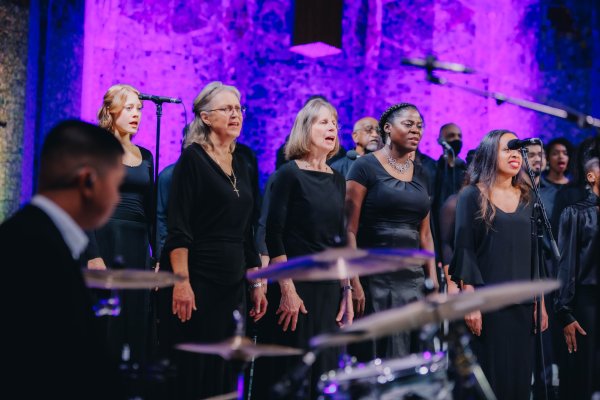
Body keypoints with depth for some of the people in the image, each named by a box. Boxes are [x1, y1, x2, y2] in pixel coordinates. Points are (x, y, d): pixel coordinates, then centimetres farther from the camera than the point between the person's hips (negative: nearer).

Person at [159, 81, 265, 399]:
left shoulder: (241, 164, 14)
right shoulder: (193, 159, -6)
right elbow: (178, 229, -13)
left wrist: (256, 284, 14)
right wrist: (181, 282, -22)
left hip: (232, 283, 7)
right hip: (196, 278, -6)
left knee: (222, 372, 9)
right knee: (189, 371, -3)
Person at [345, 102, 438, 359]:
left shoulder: (420, 174, 14)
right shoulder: (366, 167, -4)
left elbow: (425, 234, 16)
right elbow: (350, 230, -9)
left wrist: (433, 282, 9)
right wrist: (354, 283, -15)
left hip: (414, 279, 6)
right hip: (375, 279, -6)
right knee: (377, 359, -4)